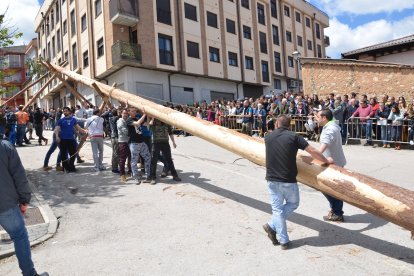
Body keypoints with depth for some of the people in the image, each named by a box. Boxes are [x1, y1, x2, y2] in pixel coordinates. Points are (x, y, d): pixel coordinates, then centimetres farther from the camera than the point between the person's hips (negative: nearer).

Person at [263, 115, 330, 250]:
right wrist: (326, 161, 11)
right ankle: (272, 226, 12)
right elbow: (313, 152, -7)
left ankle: (284, 241, 15)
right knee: (293, 203, 22)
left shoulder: (268, 137, 3)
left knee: (277, 208, 12)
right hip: (288, 180, -2)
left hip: (272, 179, 2)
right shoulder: (294, 137, -5)